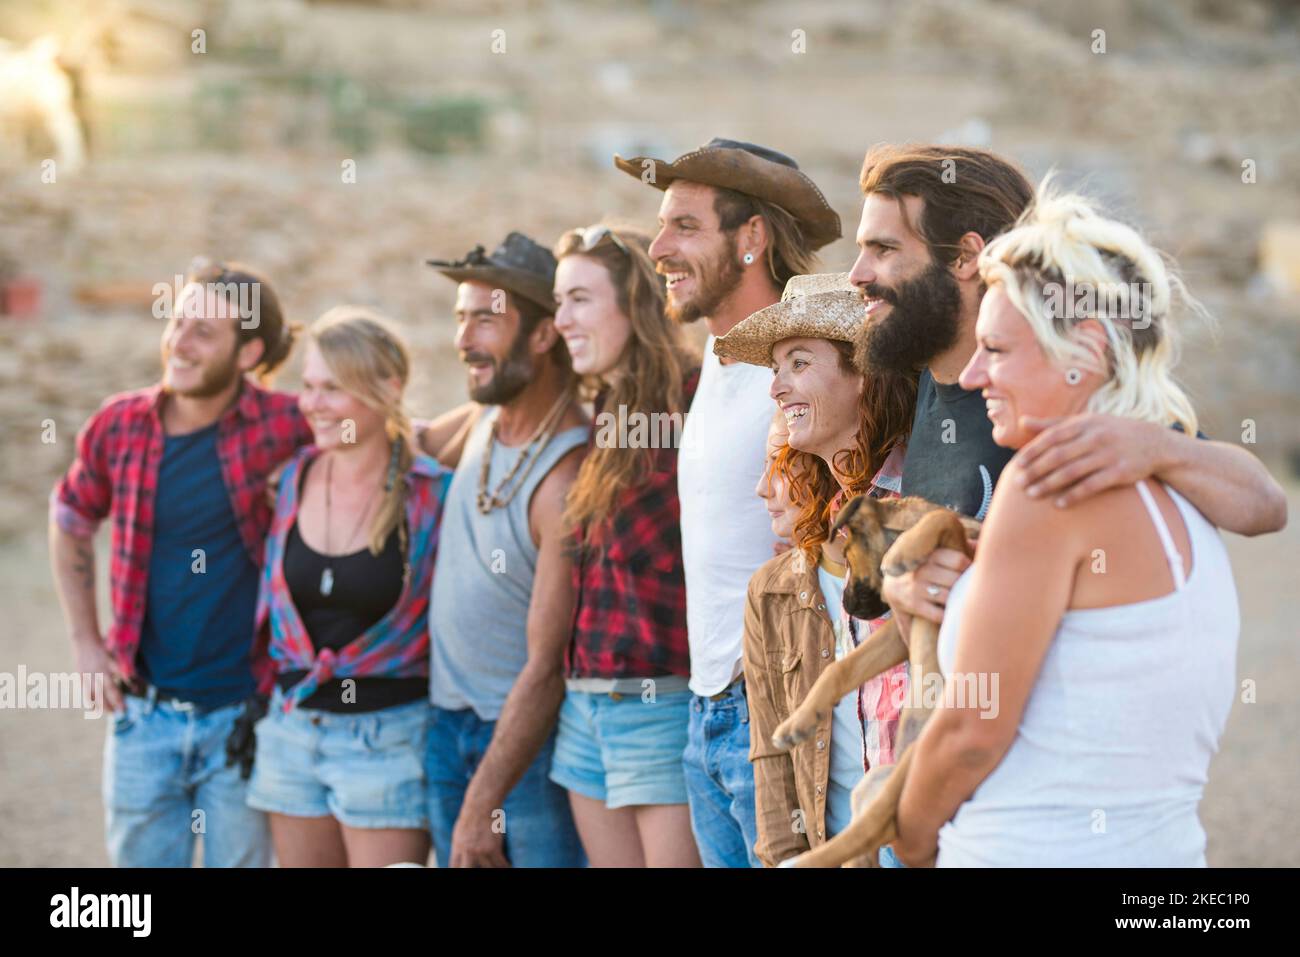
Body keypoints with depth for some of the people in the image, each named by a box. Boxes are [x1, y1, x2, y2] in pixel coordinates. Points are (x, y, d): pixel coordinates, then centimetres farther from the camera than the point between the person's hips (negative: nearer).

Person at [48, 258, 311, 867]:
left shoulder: (282, 426, -12)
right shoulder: (120, 426, -2)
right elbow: (70, 523, 16)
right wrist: (86, 643, 10)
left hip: (243, 718, -3)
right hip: (146, 715, 3)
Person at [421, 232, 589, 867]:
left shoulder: (570, 476, -22)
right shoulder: (484, 422, 1)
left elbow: (548, 666, -22)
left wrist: (482, 804, -21)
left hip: (533, 740, -7)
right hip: (448, 729, 7)